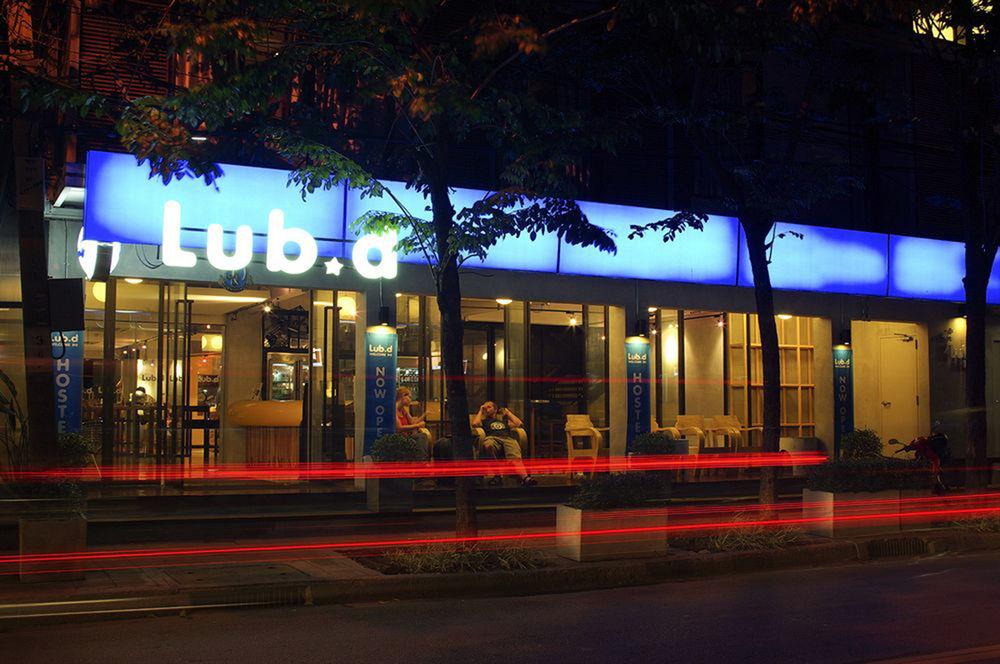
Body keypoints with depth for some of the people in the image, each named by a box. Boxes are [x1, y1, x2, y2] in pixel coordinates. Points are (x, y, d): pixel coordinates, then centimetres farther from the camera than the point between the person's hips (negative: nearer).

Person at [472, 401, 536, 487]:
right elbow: (474, 423, 14)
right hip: (493, 438, -1)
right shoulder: (484, 421, 36)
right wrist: (481, 410, 28)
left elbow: (519, 423, 27)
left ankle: (524, 477, -62)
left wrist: (507, 412, 35)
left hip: (508, 438, 1)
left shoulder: (504, 420, 41)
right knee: (488, 444, -44)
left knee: (514, 456, -35)